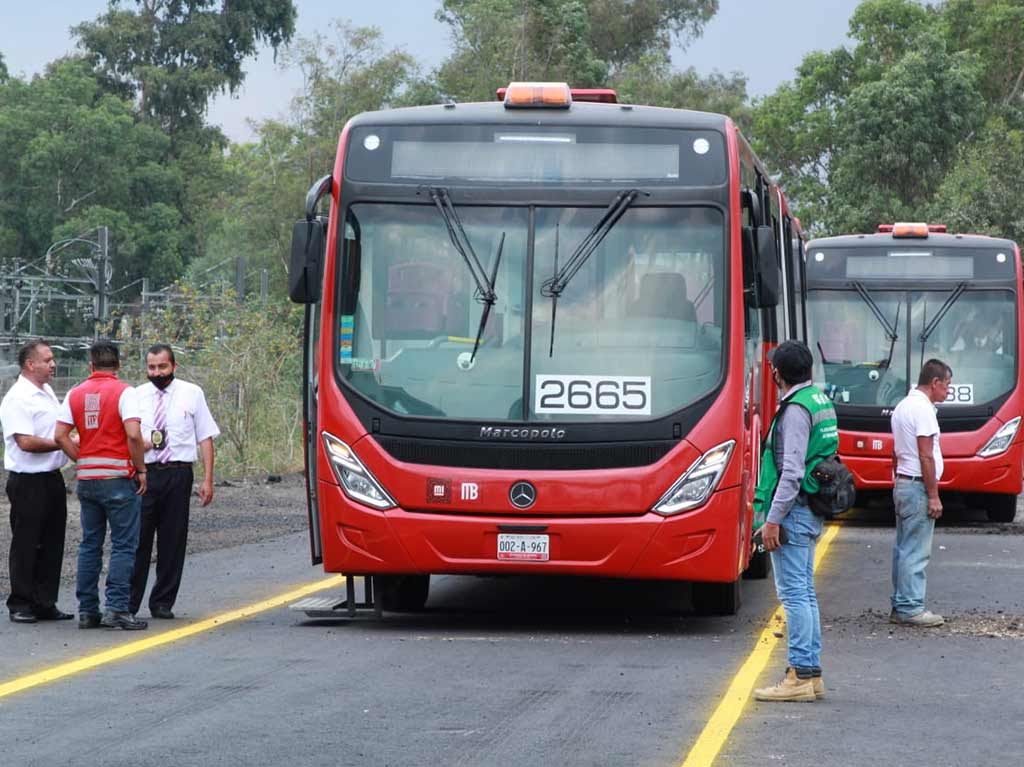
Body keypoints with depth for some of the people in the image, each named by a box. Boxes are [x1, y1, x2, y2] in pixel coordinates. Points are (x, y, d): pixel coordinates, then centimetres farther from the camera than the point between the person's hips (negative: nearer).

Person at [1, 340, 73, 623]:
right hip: (27, 481, -8)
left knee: (51, 544, 10)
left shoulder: (48, 393, 14)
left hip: (51, 478, 8)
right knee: (26, 546, -1)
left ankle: (45, 604, 18)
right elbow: (26, 442, -22)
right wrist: (63, 444, -15)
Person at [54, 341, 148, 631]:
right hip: (119, 477, -5)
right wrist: (141, 470, -8)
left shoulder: (76, 394, 7)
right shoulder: (123, 392, -9)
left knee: (90, 545, 11)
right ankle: (116, 609, -8)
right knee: (123, 546, -1)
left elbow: (60, 435, 1)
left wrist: (83, 460, 9)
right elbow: (133, 434, -19)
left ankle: (87, 610, 12)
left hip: (86, 478, 5)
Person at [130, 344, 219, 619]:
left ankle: (162, 604, 12)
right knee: (138, 539, -4)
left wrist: (207, 480, -1)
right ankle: (128, 603, 1)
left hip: (178, 475, 0)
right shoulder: (136, 396, 9)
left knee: (173, 542, 3)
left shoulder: (192, 394, 7)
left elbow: (206, 438, 6)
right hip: (144, 474, 0)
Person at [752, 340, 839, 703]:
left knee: (793, 592, -8)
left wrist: (773, 519, -20)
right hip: (812, 511, 10)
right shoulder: (820, 401, 14)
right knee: (804, 592, 13)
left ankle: (801, 675, -8)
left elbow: (792, 471, -22)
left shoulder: (796, 410, -16)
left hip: (794, 511, -10)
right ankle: (811, 673, 16)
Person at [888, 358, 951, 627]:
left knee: (903, 549, 12)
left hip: (902, 484, 10)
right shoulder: (922, 409, -15)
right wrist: (934, 496, -17)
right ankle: (910, 608, -7)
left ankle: (900, 606, 15)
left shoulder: (903, 406, 16)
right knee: (915, 552, -8)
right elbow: (926, 456, -18)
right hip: (918, 486, -10)